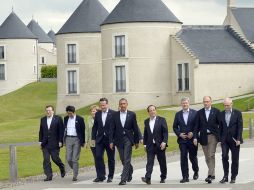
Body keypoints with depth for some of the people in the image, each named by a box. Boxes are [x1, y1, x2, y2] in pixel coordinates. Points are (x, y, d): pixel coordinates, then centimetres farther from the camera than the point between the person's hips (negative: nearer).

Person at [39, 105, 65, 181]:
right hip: (45, 143, 4)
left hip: (54, 143, -4)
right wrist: (40, 141, 7)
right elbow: (41, 131, 14)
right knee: (46, 160, -2)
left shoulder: (58, 119, -2)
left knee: (55, 158, -2)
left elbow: (61, 131, -4)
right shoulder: (43, 120, 12)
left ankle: (62, 168, 28)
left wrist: (60, 141, -10)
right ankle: (48, 176, 1)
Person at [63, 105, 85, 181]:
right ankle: (75, 169, 26)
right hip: (68, 139, 4)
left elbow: (83, 130, -2)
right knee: (68, 158, 0)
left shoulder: (79, 119, -5)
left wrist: (83, 141, -4)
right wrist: (64, 140, 12)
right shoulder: (66, 118, 8)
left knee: (75, 159, -4)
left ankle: (75, 176, 1)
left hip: (77, 139, -4)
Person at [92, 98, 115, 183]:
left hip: (110, 139, -3)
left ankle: (110, 176, 17)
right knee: (98, 157, -7)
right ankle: (100, 176, -3)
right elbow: (95, 127, 11)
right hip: (100, 139, 3)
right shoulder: (97, 114, 8)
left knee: (111, 158, 6)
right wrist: (93, 138, 5)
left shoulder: (113, 114, -6)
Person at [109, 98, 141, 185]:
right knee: (123, 160, 11)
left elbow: (135, 128, 4)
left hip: (128, 139, -2)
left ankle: (123, 179, -10)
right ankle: (130, 170, 40)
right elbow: (112, 129, 4)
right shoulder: (115, 115, 4)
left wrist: (137, 141, 3)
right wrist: (111, 141, -2)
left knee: (126, 160, -9)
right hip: (119, 139, 2)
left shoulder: (132, 114, 1)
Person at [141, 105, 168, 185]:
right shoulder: (146, 121, 10)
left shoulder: (161, 120, -1)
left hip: (160, 145, -2)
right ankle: (148, 178, -19)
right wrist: (145, 144, 10)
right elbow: (145, 133, 14)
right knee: (149, 162, -9)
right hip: (150, 145, 2)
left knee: (162, 162, 7)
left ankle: (163, 178, 20)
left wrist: (164, 142, -16)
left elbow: (165, 132, -6)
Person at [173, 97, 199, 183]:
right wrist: (179, 134, -6)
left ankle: (196, 172, 34)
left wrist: (193, 133, -11)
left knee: (193, 157, 7)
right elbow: (175, 127, 10)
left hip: (192, 139, -1)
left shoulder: (194, 113, 0)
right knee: (183, 158, -4)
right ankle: (185, 177, -3)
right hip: (182, 140, 2)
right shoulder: (178, 114, 7)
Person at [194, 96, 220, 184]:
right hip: (203, 137, 3)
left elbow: (220, 124, 2)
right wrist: (195, 137, -3)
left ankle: (210, 175, -15)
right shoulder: (200, 112, 8)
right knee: (207, 157, 7)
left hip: (213, 136, -3)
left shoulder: (216, 111, 1)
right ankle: (212, 174, 18)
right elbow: (197, 126, 6)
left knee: (211, 156, -12)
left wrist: (221, 136, -3)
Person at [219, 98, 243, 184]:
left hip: (234, 140, -2)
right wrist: (220, 138, 6)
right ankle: (225, 176, -3)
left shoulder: (237, 113, -2)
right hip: (225, 140, 2)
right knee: (224, 157, -10)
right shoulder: (222, 114, 7)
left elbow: (240, 127, -6)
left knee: (235, 159, 3)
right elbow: (221, 127, 11)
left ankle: (233, 177, 11)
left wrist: (238, 139, -12)